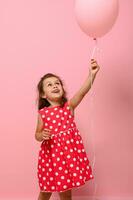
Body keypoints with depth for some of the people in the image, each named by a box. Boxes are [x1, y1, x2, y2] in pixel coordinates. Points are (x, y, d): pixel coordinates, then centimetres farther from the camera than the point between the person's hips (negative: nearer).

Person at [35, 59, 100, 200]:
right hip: (51, 154, 1)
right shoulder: (43, 113, -1)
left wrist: (92, 74, -36)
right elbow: (37, 134, 9)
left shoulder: (69, 106, -4)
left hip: (69, 153, 0)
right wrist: (42, 135, -15)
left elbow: (82, 92, -21)